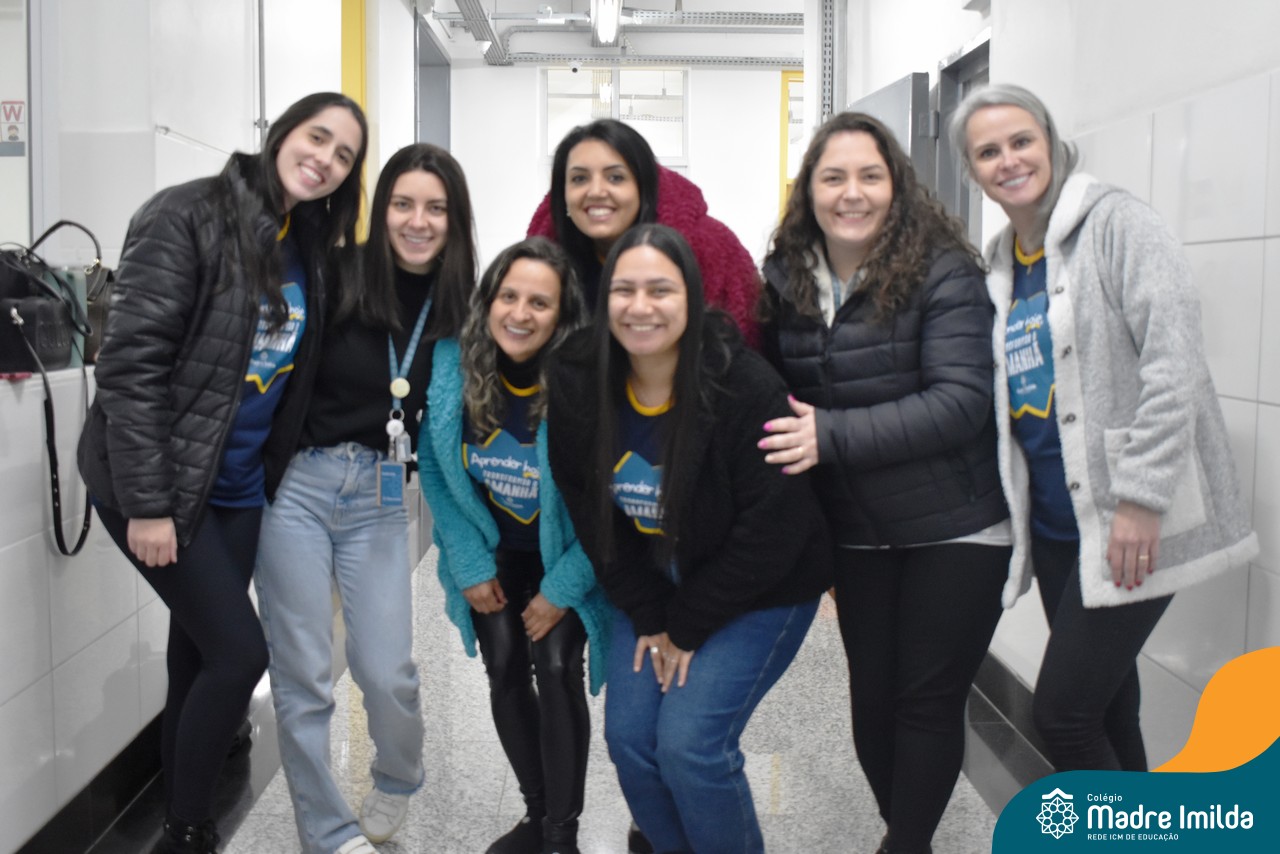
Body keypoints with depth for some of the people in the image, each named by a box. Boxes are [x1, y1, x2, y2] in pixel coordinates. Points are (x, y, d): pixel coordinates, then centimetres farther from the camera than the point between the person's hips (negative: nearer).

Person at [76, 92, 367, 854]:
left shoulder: (313, 248, 7)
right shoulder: (190, 216, -15)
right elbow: (131, 360, -19)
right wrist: (145, 501, -22)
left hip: (239, 486, 7)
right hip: (156, 479, -6)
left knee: (199, 658, 13)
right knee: (240, 652, -8)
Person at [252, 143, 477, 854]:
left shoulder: (460, 310, 1)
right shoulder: (339, 282, -8)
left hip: (380, 497, 2)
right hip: (296, 485, -2)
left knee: (387, 669, -3)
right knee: (303, 676, 2)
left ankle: (397, 784, 30)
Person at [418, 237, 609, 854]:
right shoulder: (453, 364, -17)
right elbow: (435, 470, -4)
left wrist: (560, 590, -14)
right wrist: (470, 565, -6)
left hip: (564, 558, -3)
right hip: (493, 554, 3)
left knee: (555, 673, -12)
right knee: (505, 675, 4)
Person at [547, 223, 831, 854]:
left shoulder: (745, 387, -25)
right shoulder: (578, 384, -11)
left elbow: (773, 525, -20)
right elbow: (589, 512, -2)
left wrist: (688, 625, -14)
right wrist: (649, 615, -6)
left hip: (758, 589, -5)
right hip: (653, 584, 5)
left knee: (690, 743, -13)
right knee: (628, 737, 0)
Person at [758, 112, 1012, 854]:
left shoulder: (942, 272, -14)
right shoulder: (785, 280, 0)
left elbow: (961, 400, -24)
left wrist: (831, 435, -29)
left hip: (955, 528, -4)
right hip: (856, 533, 5)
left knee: (929, 700, 3)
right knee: (872, 694, 13)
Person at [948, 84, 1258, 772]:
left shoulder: (1117, 224, -9)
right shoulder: (998, 263, 12)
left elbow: (1174, 363, -18)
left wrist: (1142, 498, -21)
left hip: (1132, 523, -7)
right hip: (1055, 521, 7)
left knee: (1064, 712, -8)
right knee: (1105, 709, 14)